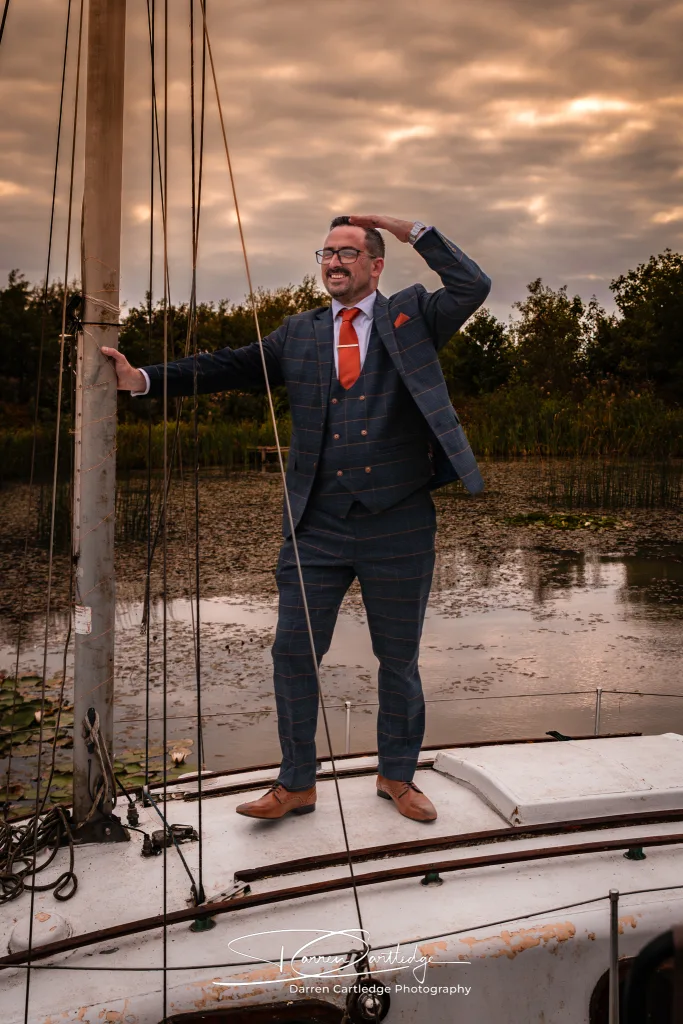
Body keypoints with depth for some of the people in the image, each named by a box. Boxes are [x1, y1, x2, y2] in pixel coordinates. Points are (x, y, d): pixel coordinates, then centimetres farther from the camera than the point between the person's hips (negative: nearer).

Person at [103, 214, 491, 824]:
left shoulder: (412, 316, 6)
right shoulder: (299, 334, 12)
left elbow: (473, 287, -7)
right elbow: (230, 367, 8)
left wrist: (414, 232, -7)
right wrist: (144, 378, -1)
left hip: (398, 527, -2)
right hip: (318, 527, 2)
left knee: (399, 658, 11)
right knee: (293, 653, 4)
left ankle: (397, 776, 30)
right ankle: (297, 783, 21)